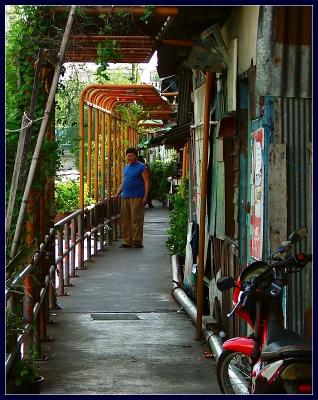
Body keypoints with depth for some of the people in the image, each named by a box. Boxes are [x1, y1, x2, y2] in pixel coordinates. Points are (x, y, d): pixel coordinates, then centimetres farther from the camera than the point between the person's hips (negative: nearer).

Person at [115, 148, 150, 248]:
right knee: (125, 220, 6)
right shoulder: (126, 167, 19)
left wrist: (145, 197, -13)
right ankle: (127, 241, 13)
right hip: (125, 197, 7)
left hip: (137, 197, -7)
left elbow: (147, 182, -5)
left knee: (136, 220, -7)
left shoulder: (142, 167, 0)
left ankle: (137, 242, -3)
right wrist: (117, 194, 15)